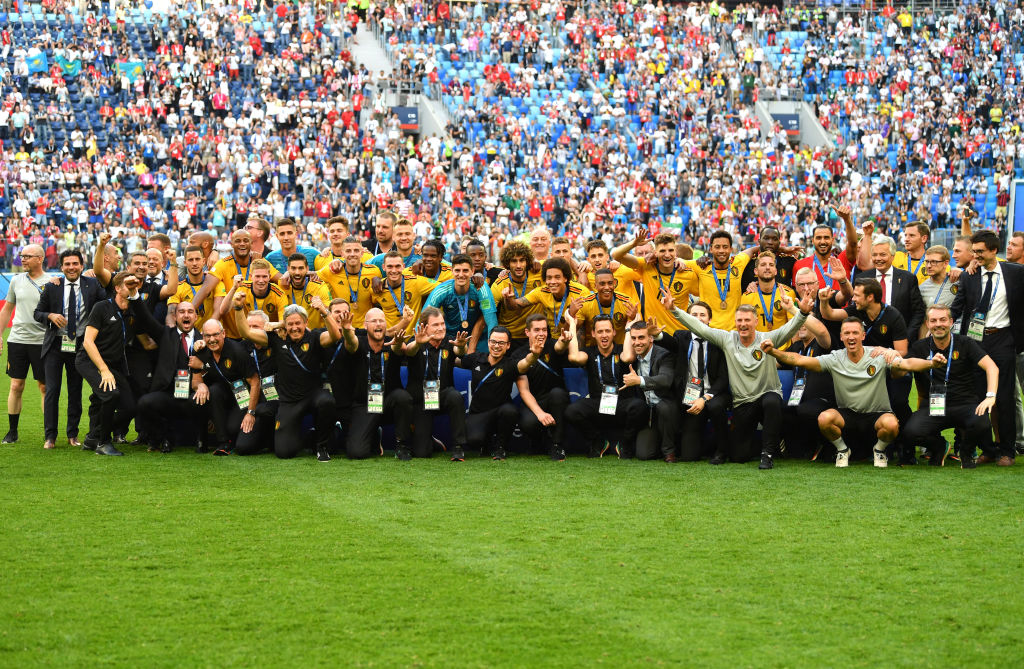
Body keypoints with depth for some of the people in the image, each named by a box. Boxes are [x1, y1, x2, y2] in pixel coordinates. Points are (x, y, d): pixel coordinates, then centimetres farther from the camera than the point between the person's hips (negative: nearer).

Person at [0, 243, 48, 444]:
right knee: (16, 386, 3)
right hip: (17, 339, 3)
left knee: (45, 386, 1)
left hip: (42, 341, -3)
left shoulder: (51, 282, -2)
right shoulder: (17, 280, 9)